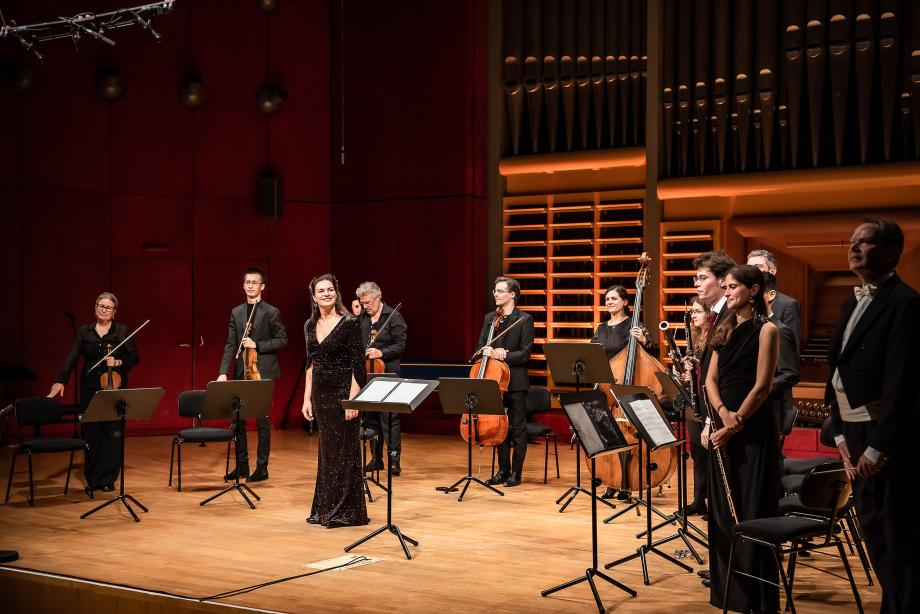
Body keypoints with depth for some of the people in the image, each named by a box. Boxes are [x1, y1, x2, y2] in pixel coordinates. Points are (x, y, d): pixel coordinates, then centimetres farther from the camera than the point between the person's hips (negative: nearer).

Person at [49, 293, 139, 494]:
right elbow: (72, 358, -2)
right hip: (89, 389, 2)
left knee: (112, 433, -4)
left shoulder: (123, 331, 3)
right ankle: (92, 479, 12)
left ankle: (108, 479, 5)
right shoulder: (84, 332, 8)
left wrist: (118, 362, -15)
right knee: (90, 433, 2)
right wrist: (60, 380, -14)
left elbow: (134, 358, 4)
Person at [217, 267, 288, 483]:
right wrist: (223, 372, -4)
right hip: (241, 372, 5)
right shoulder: (236, 312, 10)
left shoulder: (271, 312, -2)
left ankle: (262, 468, 7)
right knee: (238, 419, 6)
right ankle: (241, 466, 16)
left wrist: (257, 345, -14)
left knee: (262, 420, 0)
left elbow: (282, 340, -3)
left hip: (263, 371, -5)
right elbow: (230, 344, 6)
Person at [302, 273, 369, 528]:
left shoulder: (349, 323, -10)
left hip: (342, 392, -6)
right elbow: (311, 364, 14)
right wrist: (307, 398, 9)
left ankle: (346, 512, 6)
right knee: (326, 450, 11)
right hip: (320, 393, 6)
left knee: (343, 450, -1)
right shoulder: (310, 326, 9)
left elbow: (358, 365, -12)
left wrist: (353, 399, -18)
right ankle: (325, 509, 19)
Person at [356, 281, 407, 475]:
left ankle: (394, 459, -4)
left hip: (387, 373, -6)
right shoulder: (362, 317, 12)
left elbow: (400, 345, -8)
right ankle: (376, 459, 18)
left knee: (389, 417, -7)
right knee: (371, 416, 10)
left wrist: (381, 353, -20)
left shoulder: (394, 317, -5)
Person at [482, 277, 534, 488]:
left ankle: (516, 473, 7)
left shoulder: (525, 319, -4)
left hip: (516, 381, -5)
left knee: (517, 428, 1)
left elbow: (525, 354, -9)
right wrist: (486, 351, -12)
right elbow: (481, 346, 10)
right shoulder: (489, 318, 11)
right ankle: (503, 470, 18)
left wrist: (504, 355, -20)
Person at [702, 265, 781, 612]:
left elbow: (761, 386, -12)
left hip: (754, 428, -7)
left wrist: (735, 423, -14)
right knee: (724, 511, 9)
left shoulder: (766, 330, -6)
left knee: (753, 511, -3)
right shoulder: (725, 330, 15)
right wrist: (722, 412, -9)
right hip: (722, 428, 7)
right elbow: (711, 379, 9)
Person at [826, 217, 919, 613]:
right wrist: (841, 433, 9)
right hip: (857, 435, 9)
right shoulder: (853, 302, 14)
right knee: (874, 532, 16)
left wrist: (879, 446, -20)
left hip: (887, 439, -9)